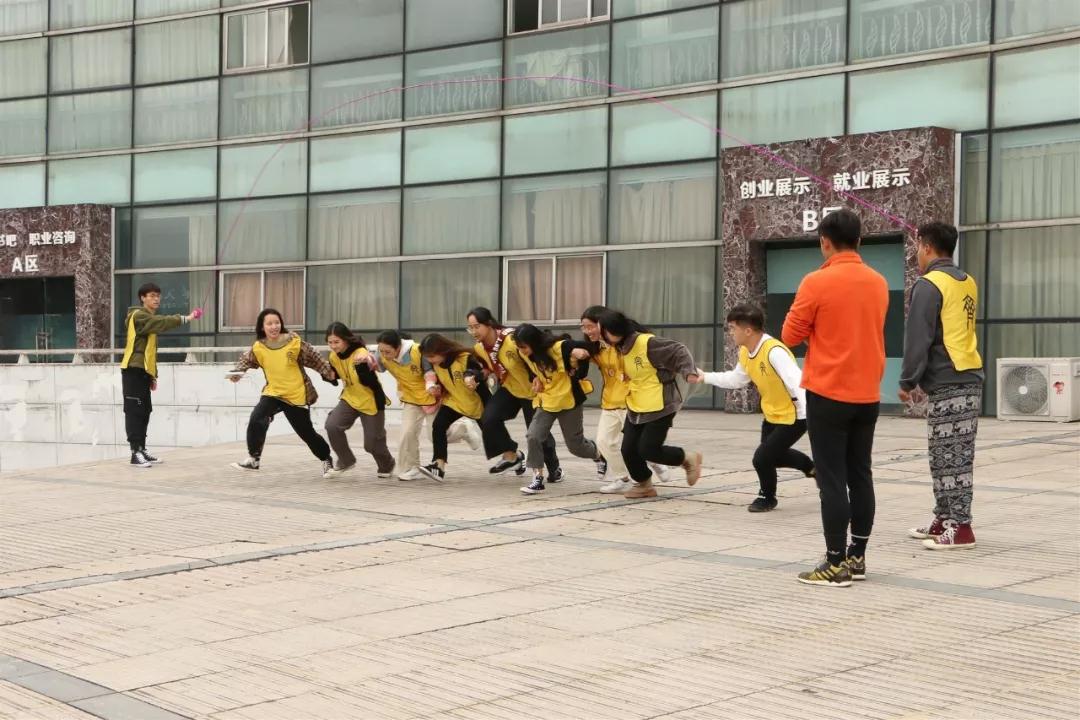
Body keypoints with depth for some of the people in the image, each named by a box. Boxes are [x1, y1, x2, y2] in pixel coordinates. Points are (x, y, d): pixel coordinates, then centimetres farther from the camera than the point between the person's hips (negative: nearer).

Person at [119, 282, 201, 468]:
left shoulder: (149, 319, 21)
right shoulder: (138, 316, -8)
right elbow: (161, 322, -28)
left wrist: (153, 375, 17)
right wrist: (184, 319, -32)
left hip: (143, 371, 9)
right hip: (133, 370, -9)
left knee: (144, 411, 9)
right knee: (134, 411, -12)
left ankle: (142, 449, 14)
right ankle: (136, 453, -16)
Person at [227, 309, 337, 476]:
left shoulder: (294, 342, -16)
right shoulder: (258, 347, -8)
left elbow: (315, 359, -9)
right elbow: (246, 360, 9)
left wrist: (329, 372, -19)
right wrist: (236, 372, -9)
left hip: (297, 395, -2)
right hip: (273, 393, 2)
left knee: (306, 432, 9)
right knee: (256, 420, -22)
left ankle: (326, 459, 35)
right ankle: (253, 459, -6)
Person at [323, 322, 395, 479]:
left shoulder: (361, 354, -25)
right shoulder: (334, 356, -4)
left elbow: (369, 382, -36)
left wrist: (362, 364, -51)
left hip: (371, 402, -6)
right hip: (350, 399, 6)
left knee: (372, 443, 1)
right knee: (332, 425, -17)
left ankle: (387, 466, 34)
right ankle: (346, 461, 3)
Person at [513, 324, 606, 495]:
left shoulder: (559, 347, -27)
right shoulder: (525, 354, -8)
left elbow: (586, 349, -17)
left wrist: (578, 374, -15)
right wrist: (535, 378, -3)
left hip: (569, 399, -4)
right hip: (546, 401, 4)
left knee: (575, 444, 7)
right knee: (533, 436, -16)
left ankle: (598, 455, 41)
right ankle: (538, 479, -7)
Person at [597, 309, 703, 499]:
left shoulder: (647, 343, -20)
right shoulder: (621, 348, 6)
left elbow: (678, 351, -18)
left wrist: (689, 371, -30)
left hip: (660, 406, -8)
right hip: (636, 407, 8)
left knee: (648, 450, -11)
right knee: (629, 449, 3)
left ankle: (689, 459, 14)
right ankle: (644, 485, 26)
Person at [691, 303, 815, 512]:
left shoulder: (774, 351, -32)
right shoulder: (745, 352, -3)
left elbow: (798, 383, -37)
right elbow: (736, 379, 15)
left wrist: (809, 415, -44)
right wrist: (706, 377, 10)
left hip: (793, 416, -9)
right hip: (772, 414, 9)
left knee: (762, 457, -11)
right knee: (773, 455, 23)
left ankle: (767, 497, 18)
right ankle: (813, 467, 48)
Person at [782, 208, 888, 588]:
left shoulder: (817, 282, -13)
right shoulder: (878, 283, 6)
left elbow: (790, 336, -6)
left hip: (828, 394, -6)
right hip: (867, 395, 6)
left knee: (832, 480, -2)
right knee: (861, 476, 12)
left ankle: (836, 564, 0)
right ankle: (857, 557, 18)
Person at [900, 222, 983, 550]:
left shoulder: (929, 285, -10)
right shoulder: (968, 282, 15)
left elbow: (918, 339, -12)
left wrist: (908, 381, -4)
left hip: (945, 384, -9)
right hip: (971, 378, 9)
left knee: (949, 456, -6)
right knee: (956, 455, 13)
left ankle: (960, 527, -5)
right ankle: (945, 519, 21)